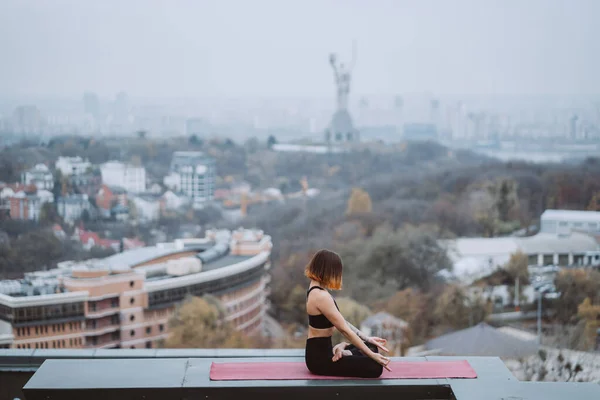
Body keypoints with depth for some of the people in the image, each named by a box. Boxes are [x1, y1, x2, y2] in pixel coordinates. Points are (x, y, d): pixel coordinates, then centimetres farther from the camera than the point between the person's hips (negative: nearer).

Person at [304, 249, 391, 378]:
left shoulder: (316, 288, 9)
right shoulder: (321, 296, -23)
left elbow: (341, 322, 13)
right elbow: (345, 329, -22)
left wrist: (366, 338, 10)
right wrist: (372, 355, -17)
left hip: (322, 350, 10)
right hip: (320, 356, -10)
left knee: (372, 346, 19)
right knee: (375, 367, -19)